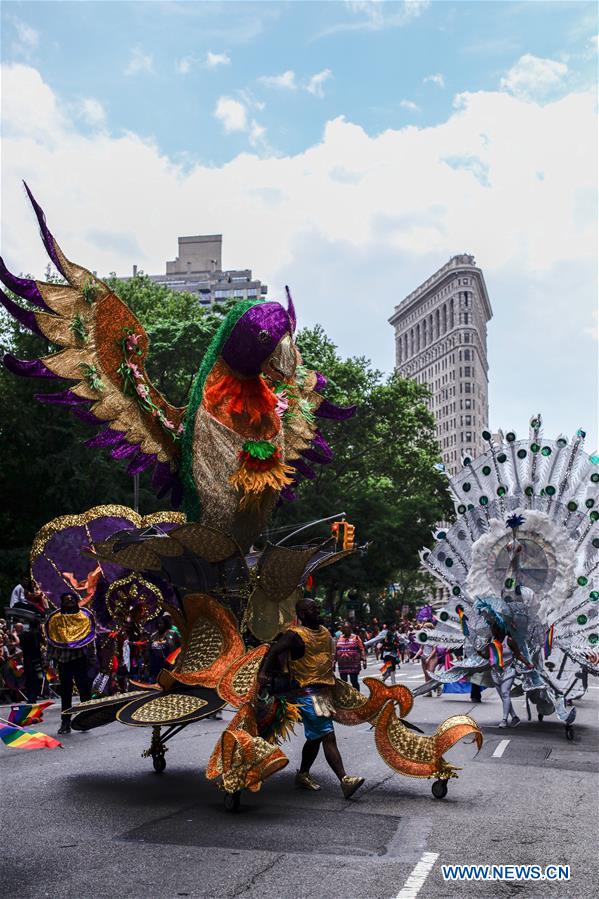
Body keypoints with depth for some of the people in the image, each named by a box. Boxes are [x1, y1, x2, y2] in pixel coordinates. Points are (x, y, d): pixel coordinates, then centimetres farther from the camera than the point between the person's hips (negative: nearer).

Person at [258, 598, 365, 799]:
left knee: (315, 737, 17)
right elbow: (273, 651, -21)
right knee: (328, 736, -13)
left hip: (323, 690, 9)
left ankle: (303, 775, 33)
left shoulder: (325, 632, 14)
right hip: (306, 692, -9)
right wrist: (263, 672, -34)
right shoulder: (295, 634, -11)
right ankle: (345, 780, -16)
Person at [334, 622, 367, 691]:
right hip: (342, 665, 4)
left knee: (354, 682, 0)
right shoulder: (339, 638, 11)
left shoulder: (355, 637, -1)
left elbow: (362, 649, -4)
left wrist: (363, 660, -11)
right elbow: (335, 651, 16)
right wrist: (334, 662, 15)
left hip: (353, 665, -4)